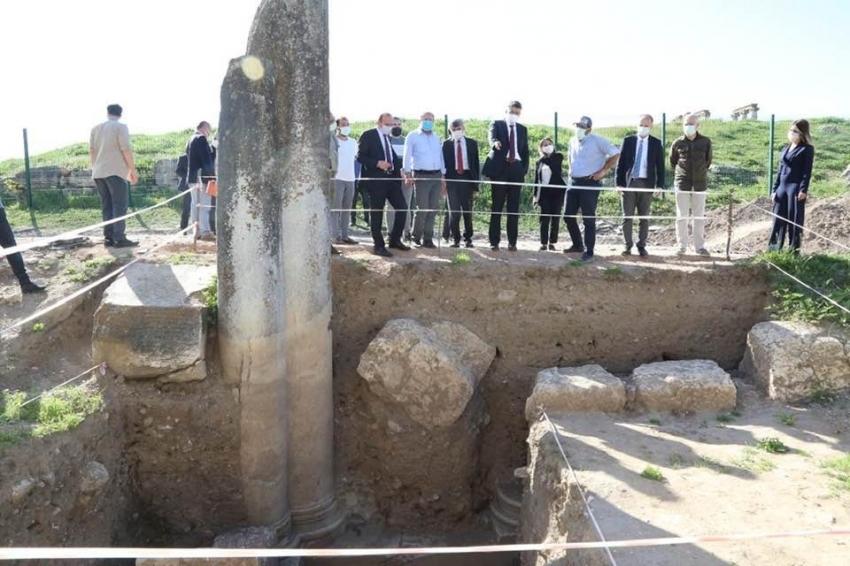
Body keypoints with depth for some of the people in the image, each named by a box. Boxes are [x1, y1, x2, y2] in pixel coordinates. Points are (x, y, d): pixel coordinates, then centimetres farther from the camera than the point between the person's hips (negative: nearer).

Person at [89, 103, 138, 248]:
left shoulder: (96, 128, 16)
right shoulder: (120, 127, -3)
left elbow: (91, 150, 17)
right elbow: (126, 149, -10)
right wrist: (133, 170, -7)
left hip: (98, 172, 6)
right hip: (115, 171, -6)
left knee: (106, 205, 9)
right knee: (120, 205, -6)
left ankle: (108, 237, 6)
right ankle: (119, 238, -11)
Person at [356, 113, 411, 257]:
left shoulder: (390, 137, 16)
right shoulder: (368, 135, -4)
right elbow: (360, 156, -9)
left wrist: (398, 168, 4)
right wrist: (377, 163, -19)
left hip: (392, 178, 6)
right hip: (376, 179, -6)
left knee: (402, 208, 3)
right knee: (377, 213, 0)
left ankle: (395, 240, 18)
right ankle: (379, 246, 8)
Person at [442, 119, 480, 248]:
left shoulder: (472, 143, 8)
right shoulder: (446, 144, 5)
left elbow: (476, 163, 7)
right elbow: (443, 163, 3)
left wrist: (475, 183, 1)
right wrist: (443, 182, -5)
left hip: (467, 178, 1)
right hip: (452, 179, -1)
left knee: (467, 210, 5)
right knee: (454, 211, -2)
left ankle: (468, 238, 14)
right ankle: (455, 238, 8)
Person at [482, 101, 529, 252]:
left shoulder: (522, 129, 17)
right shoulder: (497, 124, 6)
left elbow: (525, 151, 16)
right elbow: (491, 137, -15)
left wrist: (524, 170, 3)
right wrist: (495, 142, -39)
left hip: (516, 169, 3)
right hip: (500, 168, -3)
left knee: (514, 208, 2)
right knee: (497, 207, -1)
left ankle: (512, 242, 5)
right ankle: (494, 241, 2)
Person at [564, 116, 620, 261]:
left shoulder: (597, 140, -10)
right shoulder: (573, 141, 11)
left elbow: (615, 154, -8)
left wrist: (603, 171, -10)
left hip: (590, 183, -7)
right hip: (574, 182, 7)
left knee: (588, 219, -4)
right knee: (568, 215, 7)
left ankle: (588, 251, 2)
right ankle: (577, 244, 25)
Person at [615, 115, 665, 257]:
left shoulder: (656, 143, 5)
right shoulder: (627, 141, 4)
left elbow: (660, 165, 5)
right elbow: (620, 163, 3)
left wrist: (659, 185, -3)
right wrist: (619, 183, -4)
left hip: (646, 183, 0)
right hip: (629, 182, 0)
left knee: (644, 217, 5)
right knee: (627, 217, 3)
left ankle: (642, 246, 13)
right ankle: (627, 245, 12)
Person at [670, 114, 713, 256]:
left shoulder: (705, 142, 1)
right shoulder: (678, 143, 0)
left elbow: (708, 160, 15)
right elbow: (672, 162, 14)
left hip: (700, 184, 1)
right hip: (682, 184, -1)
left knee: (699, 217, 5)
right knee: (681, 216, 2)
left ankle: (699, 246, 12)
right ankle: (682, 246, 10)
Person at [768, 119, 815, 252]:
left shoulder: (807, 149, -1)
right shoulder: (785, 149, 18)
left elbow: (807, 171, -9)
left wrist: (803, 190, -17)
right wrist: (774, 189, 13)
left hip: (796, 188, -6)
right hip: (782, 187, 6)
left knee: (795, 219, -3)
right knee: (778, 218, 7)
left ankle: (794, 249, 3)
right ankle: (774, 247, 13)